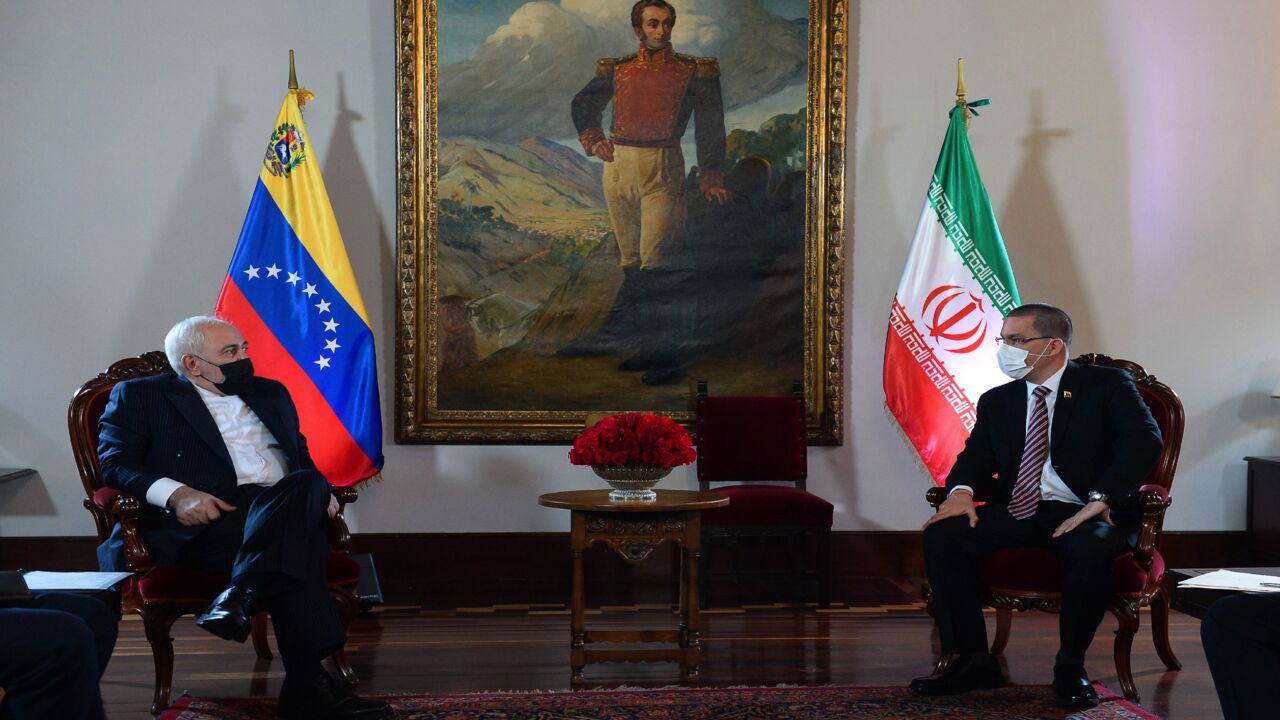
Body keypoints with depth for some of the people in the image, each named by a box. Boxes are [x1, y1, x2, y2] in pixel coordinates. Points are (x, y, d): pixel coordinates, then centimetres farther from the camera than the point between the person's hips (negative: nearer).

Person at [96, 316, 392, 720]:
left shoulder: (271, 393, 30)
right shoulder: (140, 396, 13)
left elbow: (301, 456, 32)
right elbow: (113, 463, 1)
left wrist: (321, 490, 6)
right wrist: (175, 493, -18)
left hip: (284, 513, 5)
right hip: (207, 523, -5)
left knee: (309, 484, -34)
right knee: (292, 545, -36)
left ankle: (238, 599, -45)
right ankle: (308, 685, -42)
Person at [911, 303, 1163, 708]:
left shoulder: (1107, 385, 1)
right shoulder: (996, 401, 17)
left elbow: (1144, 440, -13)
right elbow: (975, 456, 12)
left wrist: (1100, 499, -25)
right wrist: (961, 491, -13)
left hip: (1079, 513, -4)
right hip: (1015, 511, 4)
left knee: (1092, 548, -39)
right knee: (941, 535, -20)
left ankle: (1069, 667, -18)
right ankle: (973, 662, -14)